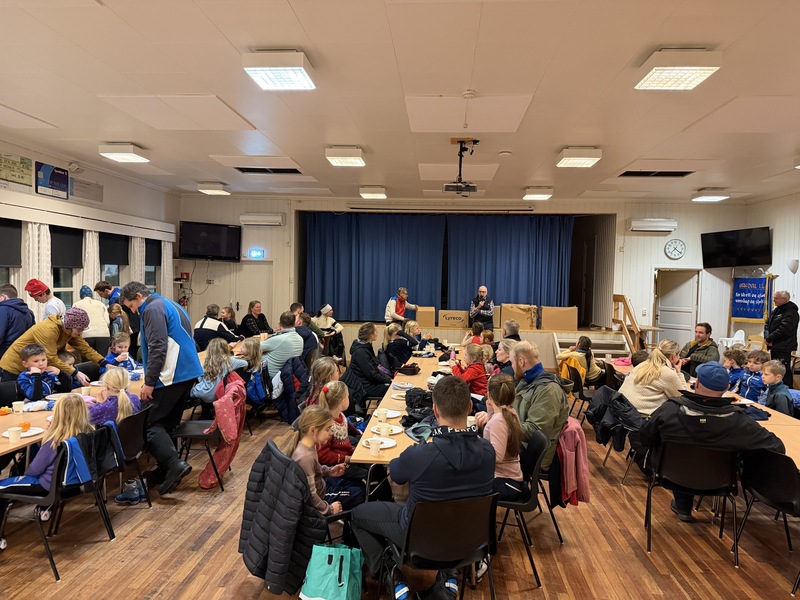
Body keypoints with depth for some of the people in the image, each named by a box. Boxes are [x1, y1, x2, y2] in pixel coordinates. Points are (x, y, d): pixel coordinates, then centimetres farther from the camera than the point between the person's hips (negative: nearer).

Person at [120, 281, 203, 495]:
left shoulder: (153, 309, -9)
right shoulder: (170, 305, 21)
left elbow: (157, 348, -19)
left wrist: (149, 382, -17)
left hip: (171, 376, -10)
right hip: (188, 373, 10)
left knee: (151, 423, -6)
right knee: (168, 423, 15)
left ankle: (174, 464, -16)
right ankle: (167, 469, 20)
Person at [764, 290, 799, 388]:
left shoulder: (790, 312, -13)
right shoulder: (776, 310, 16)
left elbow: (783, 329, -22)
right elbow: (767, 325, 15)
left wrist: (769, 339, -14)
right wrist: (767, 337, -3)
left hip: (784, 347, -9)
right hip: (774, 346, 9)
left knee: (784, 371, -9)